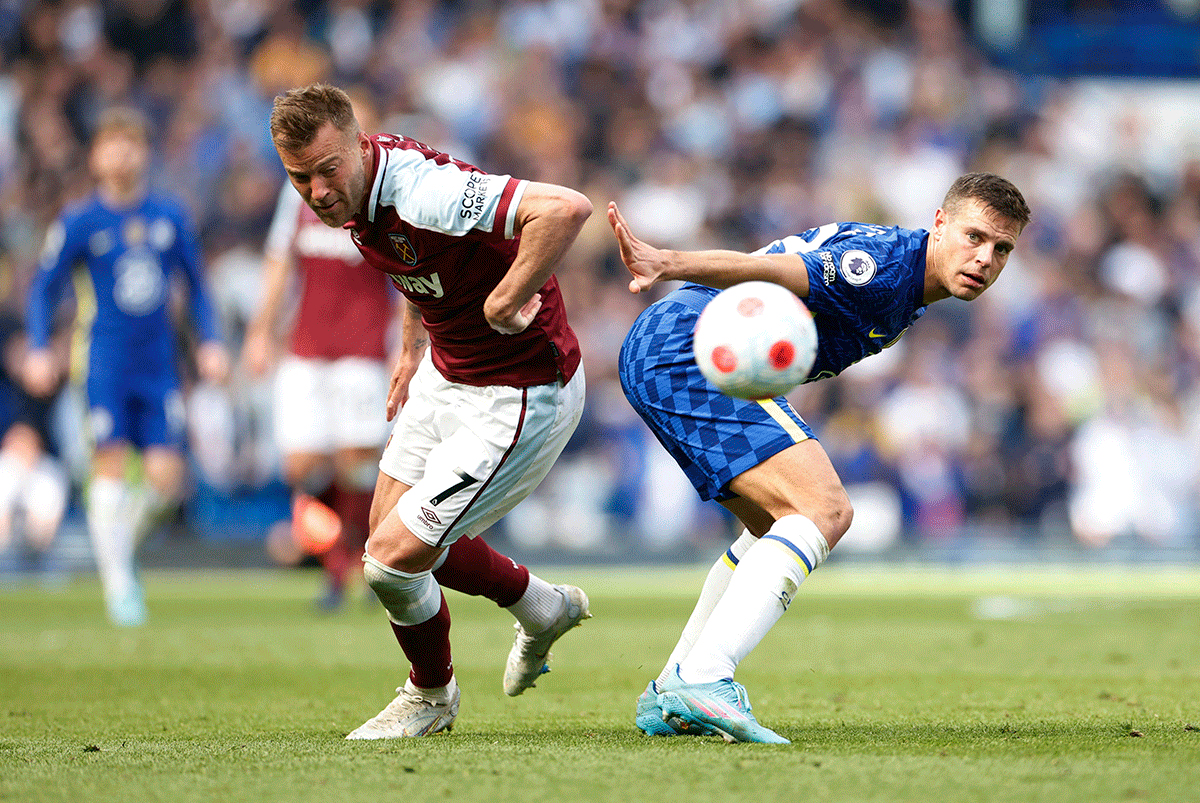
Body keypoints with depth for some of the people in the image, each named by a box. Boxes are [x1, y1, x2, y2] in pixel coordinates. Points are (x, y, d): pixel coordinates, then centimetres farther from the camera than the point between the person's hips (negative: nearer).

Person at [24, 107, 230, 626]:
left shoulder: (170, 217, 7)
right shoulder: (79, 223, -1)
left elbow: (196, 284, 17)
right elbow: (44, 287, 4)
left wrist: (209, 342, 8)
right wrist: (38, 350, -7)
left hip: (159, 364, 3)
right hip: (108, 362, -3)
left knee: (166, 477, -6)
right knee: (111, 462, -11)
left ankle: (120, 535, 23)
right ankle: (118, 583, -4)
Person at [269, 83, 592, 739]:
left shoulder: (422, 192, -33)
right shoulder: (357, 192, -5)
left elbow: (567, 209, -45)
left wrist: (504, 302, -34)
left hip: (519, 400, -10)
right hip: (446, 375, 10)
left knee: (393, 558, -8)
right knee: (390, 529, 20)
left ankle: (431, 694, 23)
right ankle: (540, 606, 43)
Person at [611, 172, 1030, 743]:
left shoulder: (905, 290, 19)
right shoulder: (887, 263, -14)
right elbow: (770, 270, -29)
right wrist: (669, 264, -45)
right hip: (687, 349, -11)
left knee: (780, 525, 22)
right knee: (822, 509, -20)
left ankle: (668, 698, 22)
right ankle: (702, 679, -31)